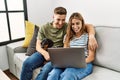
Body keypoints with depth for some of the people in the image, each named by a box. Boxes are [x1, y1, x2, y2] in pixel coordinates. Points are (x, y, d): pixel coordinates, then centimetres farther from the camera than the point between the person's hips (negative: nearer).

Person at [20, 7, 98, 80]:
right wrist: (45, 53, -21)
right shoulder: (44, 28, 4)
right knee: (27, 63, -24)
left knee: (46, 69, -32)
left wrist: (91, 36, -28)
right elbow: (38, 45, 2)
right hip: (44, 53, 3)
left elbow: (89, 26, -6)